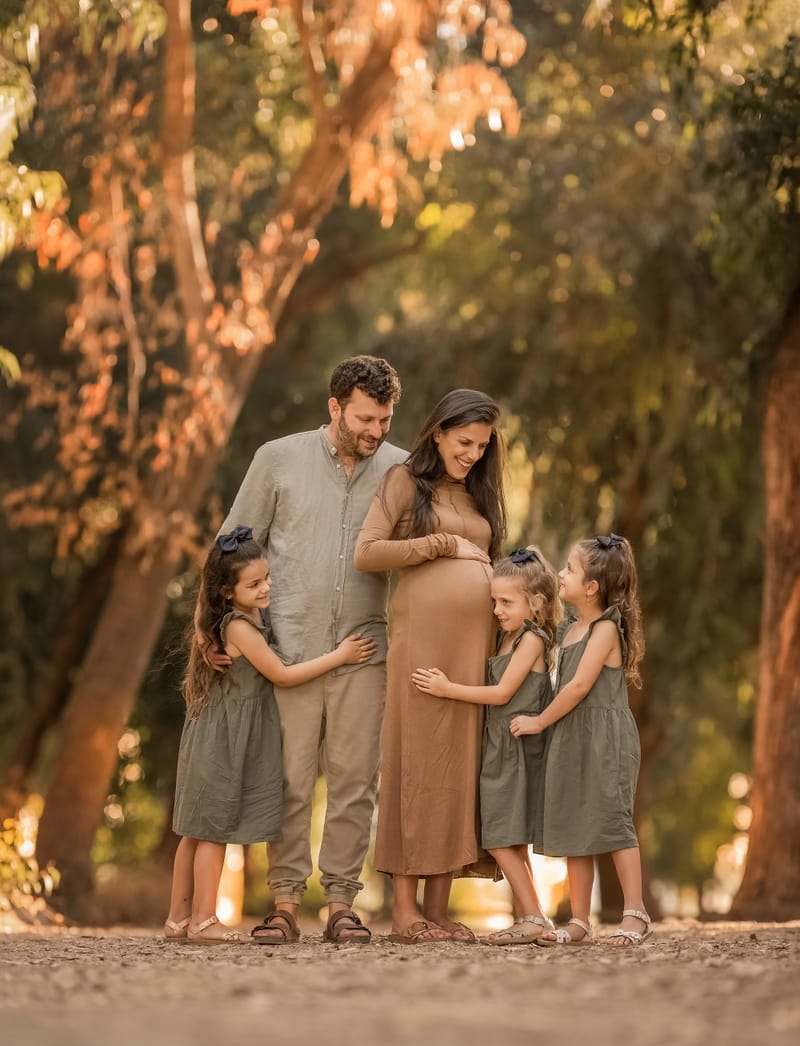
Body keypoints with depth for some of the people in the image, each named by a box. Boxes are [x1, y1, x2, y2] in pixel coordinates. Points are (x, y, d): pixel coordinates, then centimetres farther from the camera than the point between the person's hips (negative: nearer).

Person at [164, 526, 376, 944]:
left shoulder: (252, 616, 8)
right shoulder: (239, 627, -20)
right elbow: (282, 674, -15)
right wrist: (339, 655, -11)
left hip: (220, 735, 9)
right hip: (224, 738, -9)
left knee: (199, 830, 11)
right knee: (216, 829, -4)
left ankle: (178, 918, 15)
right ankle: (204, 920, 0)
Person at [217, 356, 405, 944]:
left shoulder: (401, 470, 6)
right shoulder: (279, 460, 2)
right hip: (290, 647, -1)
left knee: (354, 781, 1)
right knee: (290, 780, -1)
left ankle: (341, 903, 8)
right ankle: (285, 902, 5)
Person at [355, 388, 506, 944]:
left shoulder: (479, 496, 22)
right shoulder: (405, 482, 5)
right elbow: (367, 553, -6)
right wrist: (445, 545, -7)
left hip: (476, 642, 6)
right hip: (423, 637, -6)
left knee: (462, 764, 2)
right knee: (418, 761, -6)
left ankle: (439, 909, 5)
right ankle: (405, 909, -4)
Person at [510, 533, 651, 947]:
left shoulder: (606, 628, -11)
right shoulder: (571, 629, 14)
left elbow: (579, 685, -16)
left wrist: (540, 722, -10)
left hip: (605, 740, -8)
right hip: (570, 742, 8)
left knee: (613, 822, -8)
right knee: (574, 828, 7)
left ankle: (635, 914, -3)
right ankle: (579, 922, 11)